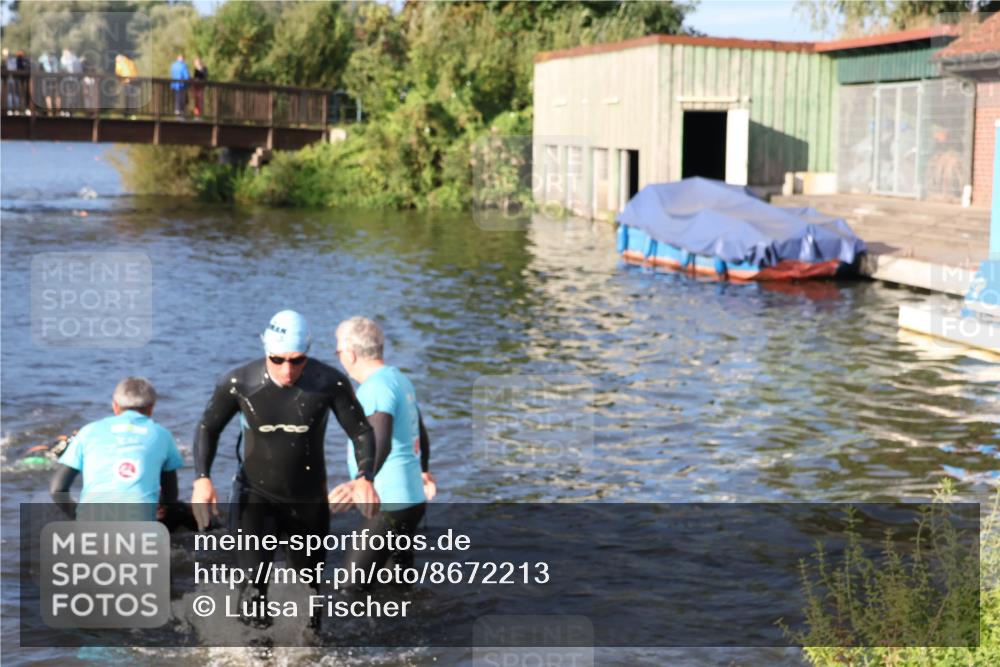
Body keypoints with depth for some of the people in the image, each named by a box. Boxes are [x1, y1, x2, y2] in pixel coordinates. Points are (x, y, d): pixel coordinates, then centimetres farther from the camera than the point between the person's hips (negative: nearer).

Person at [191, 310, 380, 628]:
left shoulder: (330, 382, -19)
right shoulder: (238, 382, -17)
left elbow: (361, 432, -10)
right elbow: (208, 428, -2)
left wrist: (365, 478, -29)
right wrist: (202, 479, -18)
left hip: (309, 501, 1)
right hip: (256, 495, -1)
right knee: (254, 589, -23)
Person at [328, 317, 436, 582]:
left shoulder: (376, 388, -16)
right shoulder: (399, 379, 14)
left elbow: (381, 443, -33)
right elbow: (421, 433, 28)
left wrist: (360, 483, -47)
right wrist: (423, 470, 44)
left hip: (391, 505, -10)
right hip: (411, 498, 10)